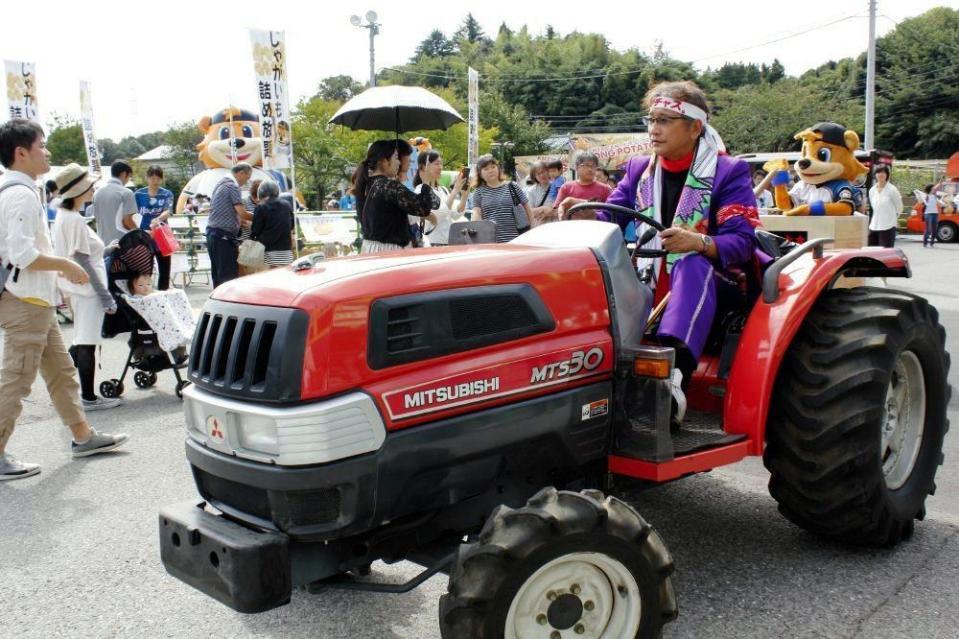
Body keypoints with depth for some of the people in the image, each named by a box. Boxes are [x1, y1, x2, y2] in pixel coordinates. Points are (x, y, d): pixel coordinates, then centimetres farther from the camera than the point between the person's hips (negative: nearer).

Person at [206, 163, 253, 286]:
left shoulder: (221, 183, 19)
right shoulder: (233, 186, -10)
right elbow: (242, 213, -15)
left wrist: (239, 220, 14)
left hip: (212, 233, 10)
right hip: (224, 235, -10)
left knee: (217, 273, 11)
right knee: (229, 275, -9)